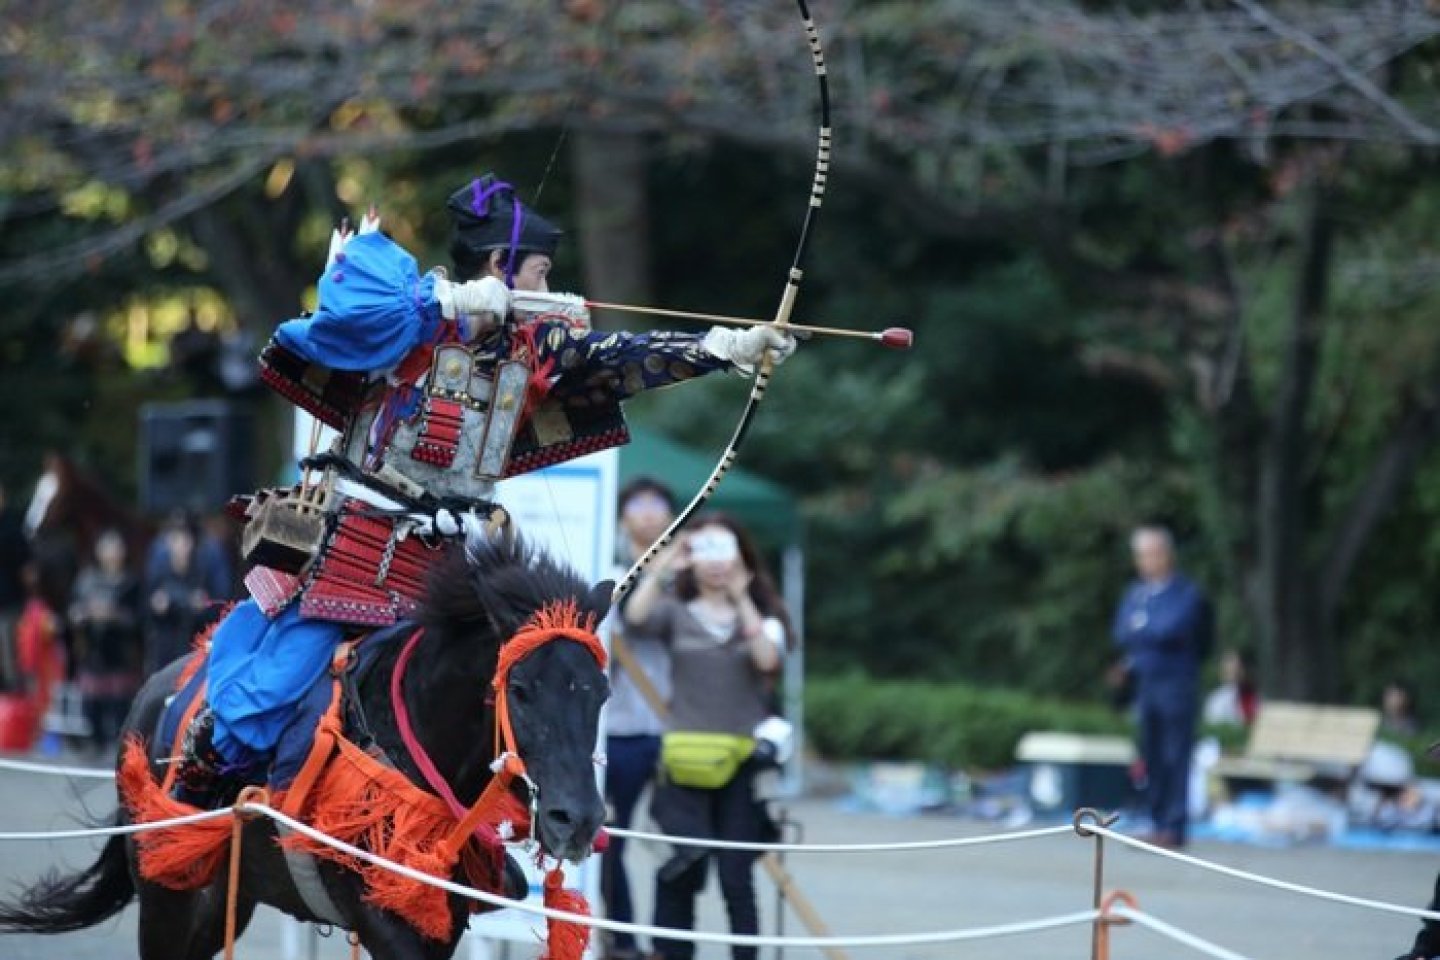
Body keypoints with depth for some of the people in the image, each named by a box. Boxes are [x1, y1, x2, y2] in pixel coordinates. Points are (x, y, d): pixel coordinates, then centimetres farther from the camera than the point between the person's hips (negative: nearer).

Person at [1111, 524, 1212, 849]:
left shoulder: (1186, 593, -5)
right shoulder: (1136, 593, 15)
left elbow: (1172, 630, -16)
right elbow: (1121, 633, 9)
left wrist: (1140, 631, -3)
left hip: (1176, 681, -6)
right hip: (1144, 684, 6)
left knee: (1175, 758, -7)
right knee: (1152, 758, 7)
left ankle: (1174, 828, -8)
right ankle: (1160, 822, 12)